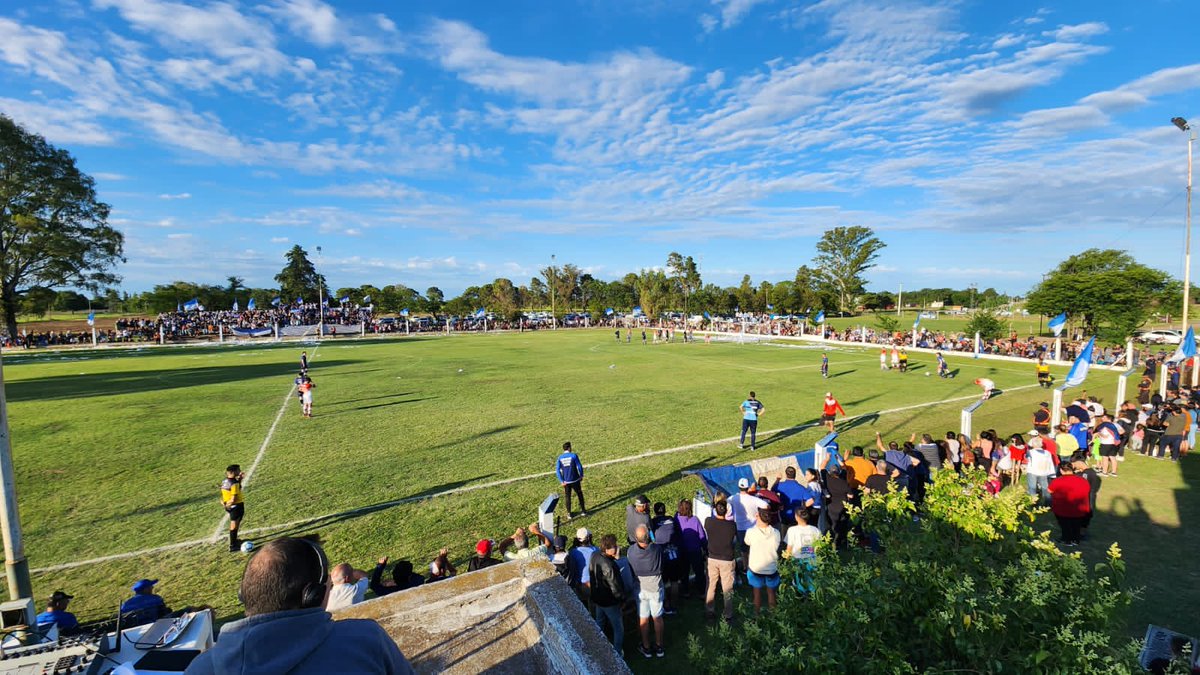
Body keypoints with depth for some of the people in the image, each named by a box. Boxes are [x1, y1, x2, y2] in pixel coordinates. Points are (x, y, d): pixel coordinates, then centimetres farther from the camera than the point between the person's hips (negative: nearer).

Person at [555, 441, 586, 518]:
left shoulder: (560, 458, 0)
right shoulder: (574, 455, -10)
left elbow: (557, 470, -4)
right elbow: (579, 467, -11)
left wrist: (562, 481, -2)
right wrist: (581, 476, 4)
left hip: (566, 482, 2)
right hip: (575, 480, -2)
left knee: (568, 497, 15)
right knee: (580, 494, 17)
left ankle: (569, 514, 20)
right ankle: (583, 511, 25)